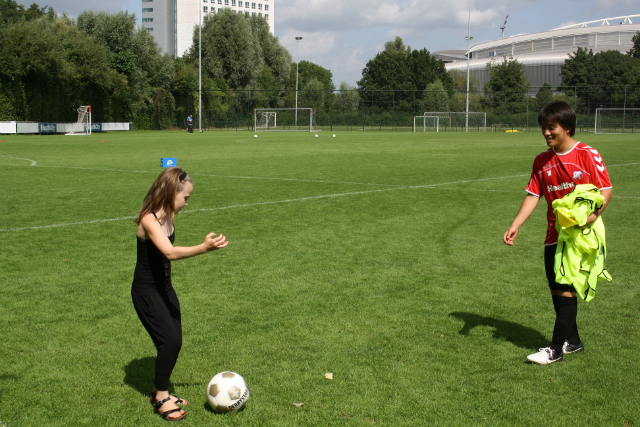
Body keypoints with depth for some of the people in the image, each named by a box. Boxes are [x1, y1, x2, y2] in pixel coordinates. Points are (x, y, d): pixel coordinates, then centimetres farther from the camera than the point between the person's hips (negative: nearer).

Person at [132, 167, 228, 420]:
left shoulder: (167, 217, 3)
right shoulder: (149, 221, -25)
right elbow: (170, 252, -41)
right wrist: (204, 248, -52)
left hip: (164, 288, 9)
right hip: (146, 292, -9)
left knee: (174, 342, 9)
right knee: (170, 340, -14)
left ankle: (160, 391, 28)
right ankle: (161, 397, 4)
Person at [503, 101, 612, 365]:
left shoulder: (588, 155, -8)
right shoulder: (541, 161, 8)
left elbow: (606, 190, -7)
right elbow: (533, 195, 5)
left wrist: (593, 214, -25)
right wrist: (515, 225, -6)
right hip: (554, 235, 6)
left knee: (566, 290, -8)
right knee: (556, 291, 10)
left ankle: (556, 349, -2)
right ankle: (573, 341, 27)